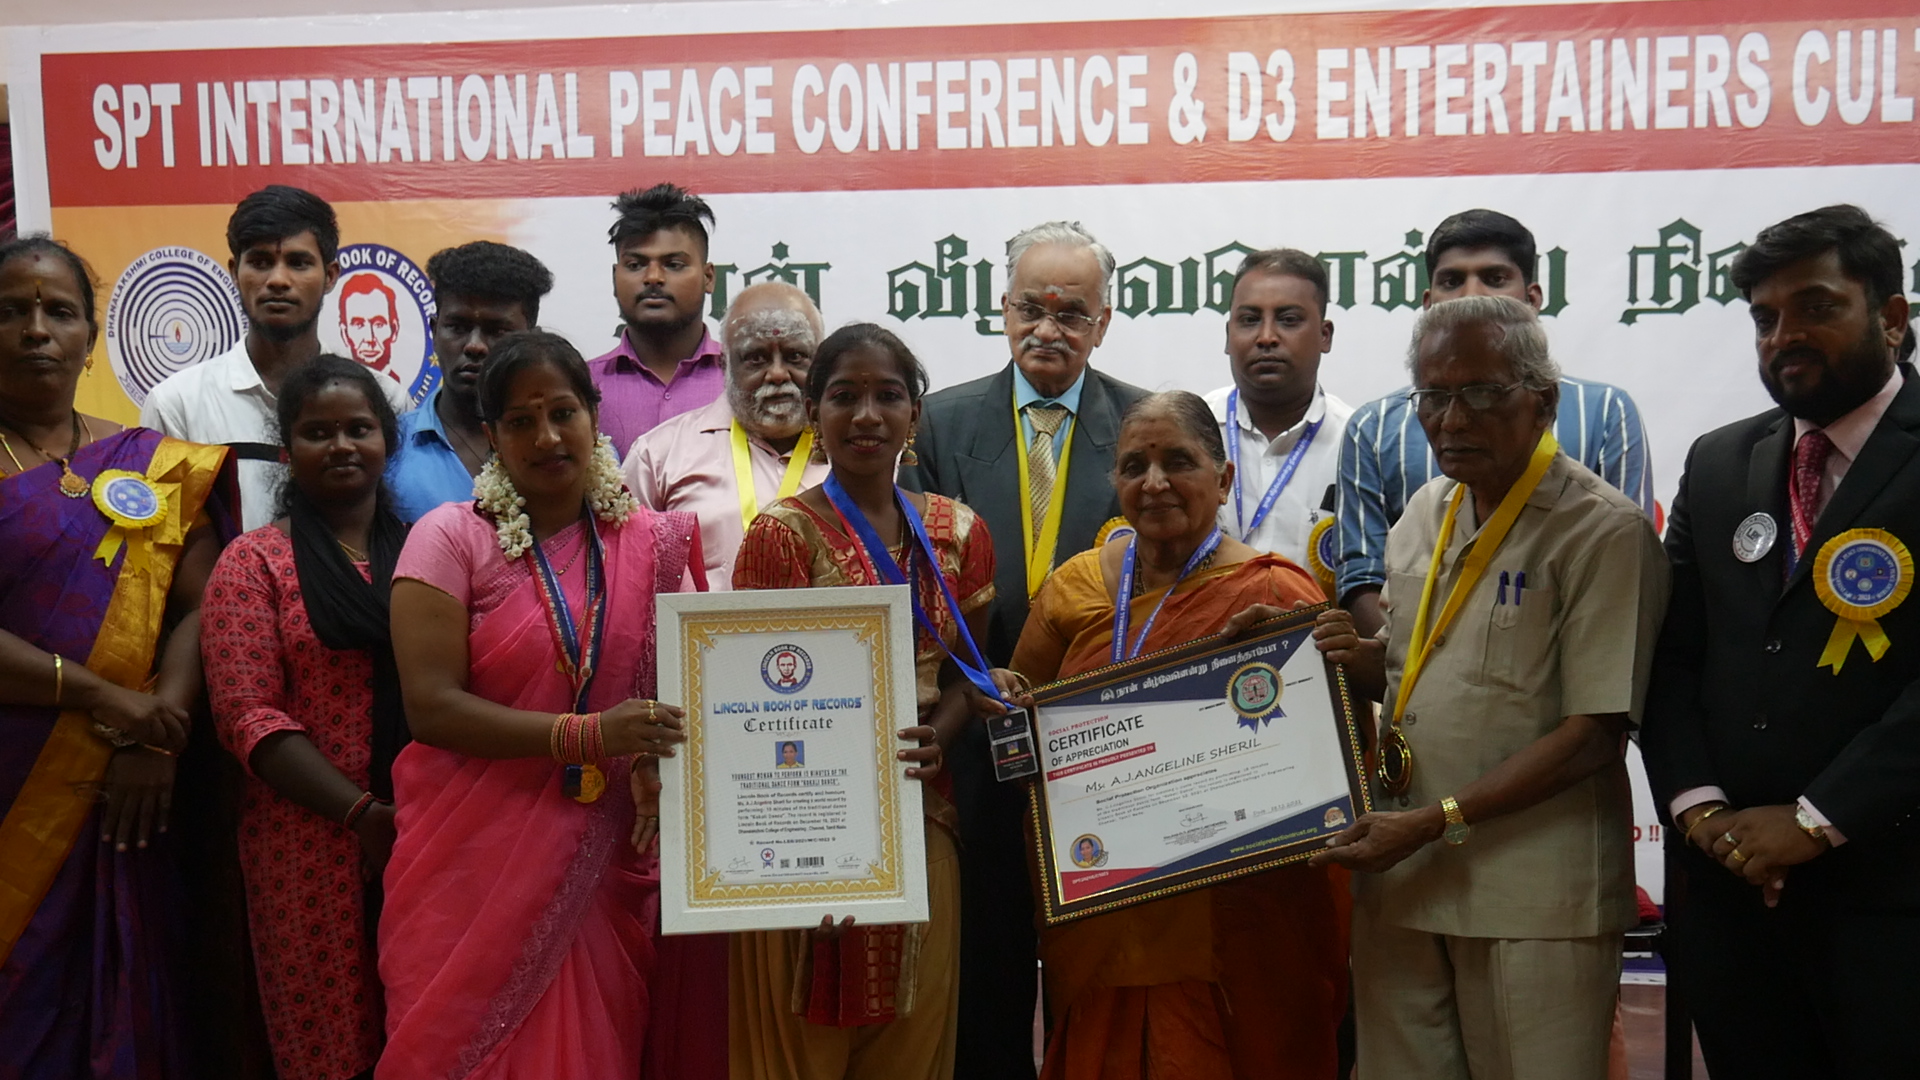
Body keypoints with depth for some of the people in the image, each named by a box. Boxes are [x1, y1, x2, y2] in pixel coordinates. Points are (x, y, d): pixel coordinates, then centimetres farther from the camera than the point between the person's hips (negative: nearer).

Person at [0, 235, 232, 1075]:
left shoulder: (150, 464, 6)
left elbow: (199, 606, -1)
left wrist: (156, 737, -13)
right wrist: (102, 697, -16)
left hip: (122, 789, 2)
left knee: (121, 995, 9)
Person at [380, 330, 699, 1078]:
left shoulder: (655, 542, 5)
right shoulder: (451, 538, -5)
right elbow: (431, 707, -13)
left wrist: (653, 762, -10)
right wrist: (588, 736, -21)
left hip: (606, 863, 3)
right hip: (476, 866, -2)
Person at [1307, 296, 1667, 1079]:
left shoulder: (1602, 530, -11)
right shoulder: (1424, 512, 10)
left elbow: (1593, 733, -16)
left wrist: (1438, 822, -18)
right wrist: (1364, 662, -3)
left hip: (1533, 897, -6)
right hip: (1400, 873, 6)